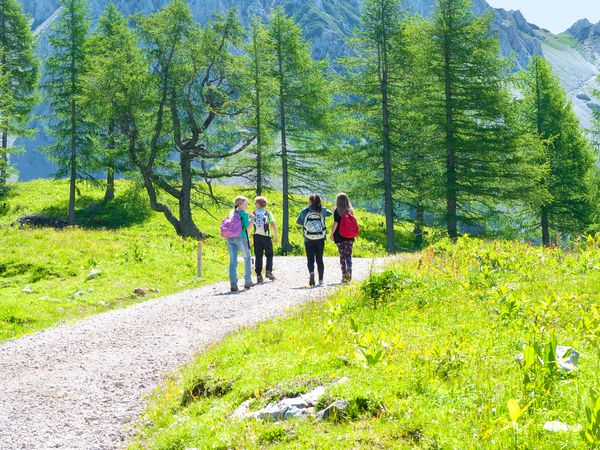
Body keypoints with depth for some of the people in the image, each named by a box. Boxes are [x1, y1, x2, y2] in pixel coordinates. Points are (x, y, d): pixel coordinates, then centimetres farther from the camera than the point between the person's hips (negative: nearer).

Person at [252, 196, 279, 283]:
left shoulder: (253, 213, 4)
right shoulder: (268, 212, 1)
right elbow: (273, 225, -5)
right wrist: (276, 237, 1)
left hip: (256, 236, 1)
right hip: (266, 236, -1)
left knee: (258, 256, 5)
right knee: (269, 255, 13)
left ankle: (259, 276, 0)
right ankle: (268, 271, -4)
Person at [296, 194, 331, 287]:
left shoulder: (305, 211, -4)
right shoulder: (322, 210, 0)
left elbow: (298, 221, 7)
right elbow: (329, 213, 20)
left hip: (308, 240, -2)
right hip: (320, 239, 2)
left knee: (310, 259, 1)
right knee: (319, 259, 11)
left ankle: (311, 273, -26)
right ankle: (320, 280, 13)